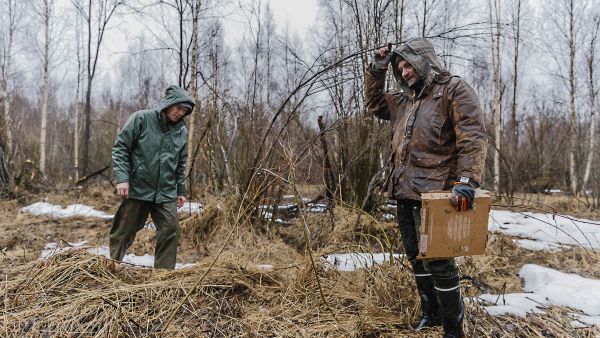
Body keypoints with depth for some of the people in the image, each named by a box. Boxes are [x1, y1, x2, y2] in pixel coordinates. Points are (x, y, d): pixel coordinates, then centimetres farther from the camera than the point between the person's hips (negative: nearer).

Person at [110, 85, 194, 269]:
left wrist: (181, 190, 15)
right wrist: (122, 178, -15)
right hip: (137, 189, -3)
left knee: (170, 231, -3)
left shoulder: (182, 131, 7)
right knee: (123, 233, 7)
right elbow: (120, 147, -7)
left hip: (166, 193, 4)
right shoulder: (141, 118, -7)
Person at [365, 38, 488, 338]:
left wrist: (467, 181, -27)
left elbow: (473, 138, -15)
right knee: (416, 257, 16)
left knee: (438, 261, -4)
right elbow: (374, 104, 32)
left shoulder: (454, 89, -5)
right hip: (404, 192, 8)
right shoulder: (404, 100, 18)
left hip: (432, 192, -8)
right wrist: (377, 70, 19)